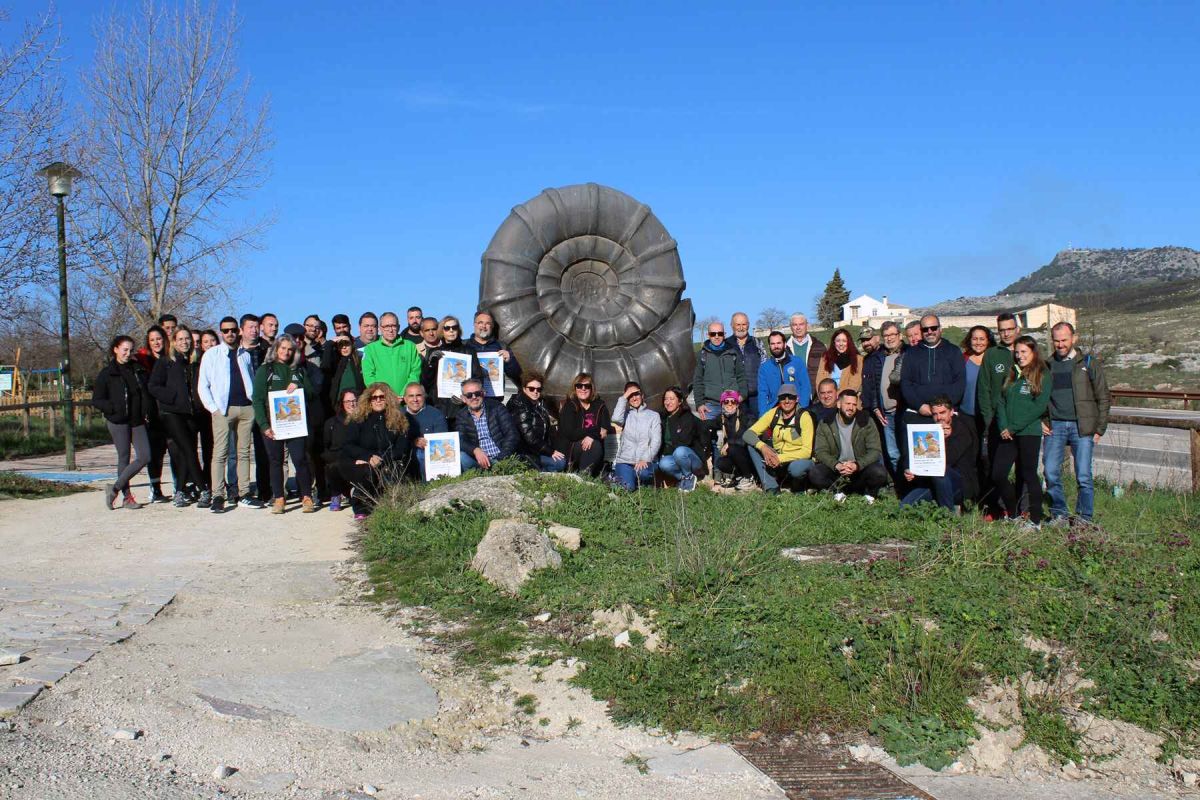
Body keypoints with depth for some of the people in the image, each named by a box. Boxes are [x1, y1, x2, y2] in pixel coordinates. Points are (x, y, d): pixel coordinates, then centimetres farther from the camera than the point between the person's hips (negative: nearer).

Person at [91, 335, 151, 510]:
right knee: (124, 458, -3)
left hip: (137, 421, 5)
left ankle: (115, 487, 8)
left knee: (145, 457, -4)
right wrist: (115, 409, -17)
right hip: (118, 422, -5)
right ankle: (127, 497, 8)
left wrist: (146, 412, 8)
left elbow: (144, 395, 24)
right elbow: (96, 401, -2)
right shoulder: (107, 374, -1)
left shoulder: (136, 371, 13)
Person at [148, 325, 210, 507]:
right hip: (171, 413, -4)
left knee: (187, 454, 2)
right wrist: (173, 397, -12)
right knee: (189, 451, -13)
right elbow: (153, 386, -3)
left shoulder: (195, 363, 15)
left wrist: (198, 403, 7)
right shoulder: (164, 362, 3)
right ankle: (204, 490, -11)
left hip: (191, 414, 4)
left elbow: (200, 387, 24)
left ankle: (181, 492, 10)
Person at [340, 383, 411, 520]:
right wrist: (369, 457, -21)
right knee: (369, 472, -35)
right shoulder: (358, 419, 3)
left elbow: (401, 448, -2)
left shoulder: (399, 420, 5)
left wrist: (380, 460, -16)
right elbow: (347, 445, -4)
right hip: (358, 464, -1)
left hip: (388, 465, 1)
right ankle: (361, 509, -8)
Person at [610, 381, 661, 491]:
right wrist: (623, 398, -4)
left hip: (644, 461, 0)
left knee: (643, 473, -35)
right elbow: (616, 419, -13)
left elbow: (656, 441, 1)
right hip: (625, 460, 0)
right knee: (627, 487, -24)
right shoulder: (626, 414, 12)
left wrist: (645, 459, -14)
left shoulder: (653, 415, 10)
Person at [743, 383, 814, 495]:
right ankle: (771, 489, -16)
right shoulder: (773, 414, -4)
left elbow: (806, 451, -19)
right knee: (753, 444, -16)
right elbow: (748, 434, -8)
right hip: (777, 457, 4)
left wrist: (780, 458, -30)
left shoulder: (804, 416, -14)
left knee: (796, 468, -39)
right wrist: (763, 447, -29)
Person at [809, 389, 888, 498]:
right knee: (814, 474, -27)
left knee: (879, 473, -30)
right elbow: (820, 451, -9)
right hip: (835, 469, 1)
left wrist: (857, 465, -29)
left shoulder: (866, 422, -4)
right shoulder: (825, 424, -3)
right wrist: (836, 465, -29)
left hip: (860, 468, -1)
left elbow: (875, 451, -11)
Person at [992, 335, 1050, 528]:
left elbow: (1039, 407, -12)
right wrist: (1003, 426, -6)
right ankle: (1013, 515, 17)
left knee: (1029, 475, 0)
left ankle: (1036, 520, 10)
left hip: (1029, 433, -5)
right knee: (997, 474, 1)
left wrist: (1013, 427, -14)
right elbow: (1001, 402, 10)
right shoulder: (1012, 375, 15)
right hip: (1008, 434, 6)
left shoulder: (1042, 376, -3)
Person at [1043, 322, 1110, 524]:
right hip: (1055, 426, 3)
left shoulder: (1089, 364, 4)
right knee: (1051, 472, -2)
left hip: (1081, 426, -2)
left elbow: (1103, 399, 5)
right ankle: (1059, 514, 12)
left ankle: (1084, 517, 8)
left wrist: (1099, 429, -1)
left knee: (1084, 475, -4)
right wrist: (1041, 421, 6)